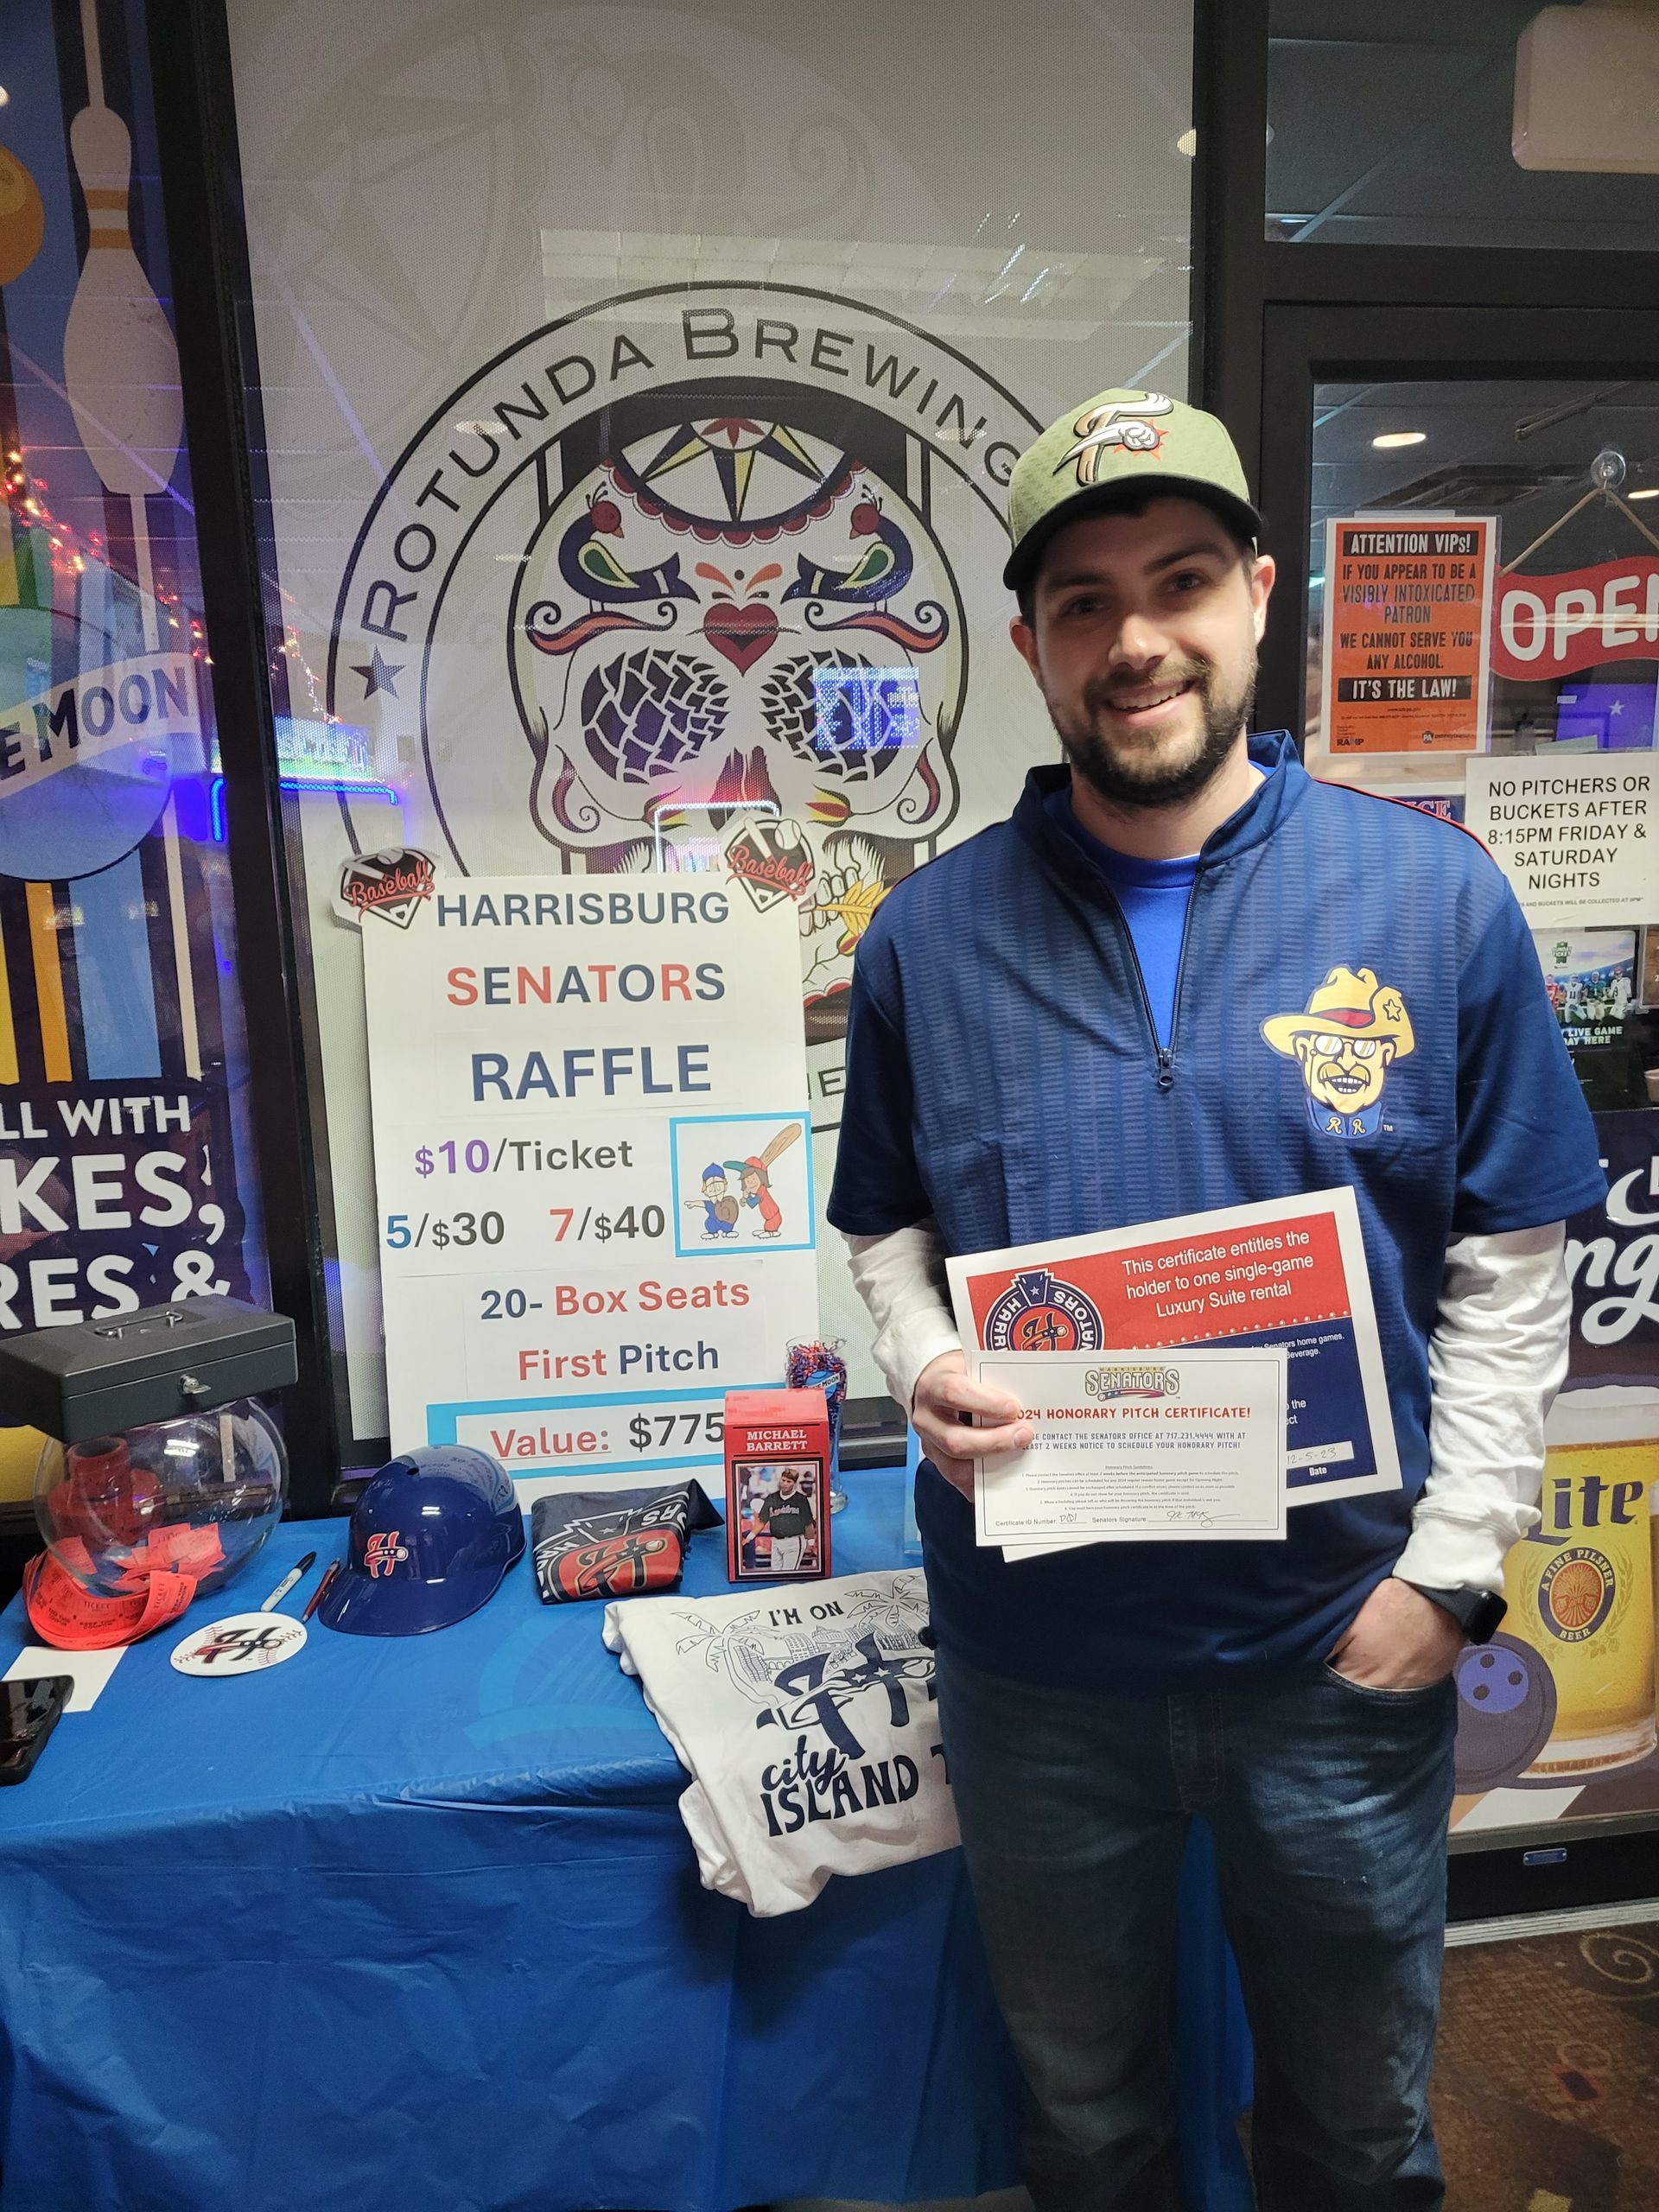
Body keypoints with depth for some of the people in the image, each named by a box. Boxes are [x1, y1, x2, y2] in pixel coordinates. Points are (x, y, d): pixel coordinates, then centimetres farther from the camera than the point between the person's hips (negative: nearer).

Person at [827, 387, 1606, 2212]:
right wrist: (924, 1368, -15)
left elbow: (1510, 1270, -4)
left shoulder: (1435, 898, -8)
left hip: (1344, 1650, 0)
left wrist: (1450, 1569, -8)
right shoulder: (931, 935, -5)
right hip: (1033, 1651, 1)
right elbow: (883, 1231, 4)